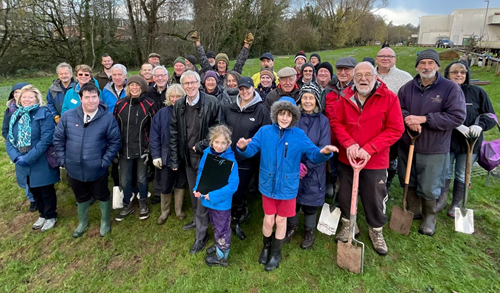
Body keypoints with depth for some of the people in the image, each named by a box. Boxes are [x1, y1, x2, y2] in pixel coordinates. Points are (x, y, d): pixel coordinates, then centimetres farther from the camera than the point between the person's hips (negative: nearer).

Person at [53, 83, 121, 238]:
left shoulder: (107, 117, -13)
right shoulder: (68, 116, -6)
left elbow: (115, 141, -8)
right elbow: (58, 139, 3)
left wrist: (105, 161, -11)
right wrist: (62, 160, 0)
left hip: (97, 169, -2)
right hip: (74, 168, 3)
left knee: (102, 196, 16)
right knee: (81, 197, 23)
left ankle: (105, 222, 41)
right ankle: (82, 222, 48)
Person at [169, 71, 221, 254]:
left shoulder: (211, 102, -13)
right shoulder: (179, 105, 2)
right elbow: (174, 132, 4)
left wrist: (200, 146, -14)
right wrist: (174, 159, 3)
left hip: (205, 156, -5)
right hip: (188, 157, 5)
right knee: (193, 192, 19)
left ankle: (201, 235, 13)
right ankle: (198, 220, 41)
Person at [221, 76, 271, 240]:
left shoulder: (261, 110, -7)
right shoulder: (230, 108, 5)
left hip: (247, 160, -4)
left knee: (237, 194, 4)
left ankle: (235, 222, 32)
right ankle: (243, 212, 43)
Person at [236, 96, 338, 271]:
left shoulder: (299, 135, -7)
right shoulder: (265, 131, -6)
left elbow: (313, 155, -9)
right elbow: (251, 150, -11)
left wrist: (324, 153, -31)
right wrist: (243, 147, -33)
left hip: (287, 186, 0)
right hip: (268, 184, 0)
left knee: (281, 220, 15)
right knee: (268, 220, 11)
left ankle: (276, 253, 39)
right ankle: (266, 247, 41)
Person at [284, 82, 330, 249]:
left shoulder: (323, 121, -4)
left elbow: (323, 149, -9)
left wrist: (307, 166, -17)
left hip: (313, 170, -1)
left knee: (310, 201, 11)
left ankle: (309, 231, 34)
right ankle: (292, 226, 38)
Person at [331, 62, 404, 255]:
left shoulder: (389, 98, -9)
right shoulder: (345, 98, -1)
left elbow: (395, 129, -12)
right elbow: (336, 123, 0)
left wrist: (369, 149, -20)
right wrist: (349, 144, -17)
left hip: (375, 161, -2)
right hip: (347, 158, 3)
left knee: (375, 198, 11)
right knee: (345, 195, 16)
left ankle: (376, 231, 37)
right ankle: (348, 225, 40)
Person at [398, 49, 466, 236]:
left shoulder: (451, 88, -9)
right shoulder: (407, 88, 2)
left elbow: (457, 117, -16)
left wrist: (423, 119, -22)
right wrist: (408, 119, -19)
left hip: (433, 150, -3)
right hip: (406, 145, 4)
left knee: (428, 188, 7)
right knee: (409, 183, 17)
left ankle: (429, 217, 33)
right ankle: (412, 211, 39)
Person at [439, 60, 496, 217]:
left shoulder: (477, 92, -2)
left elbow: (491, 116, 2)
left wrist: (480, 125, -17)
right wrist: (456, 125, -24)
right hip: (446, 141, -1)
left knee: (462, 176, 14)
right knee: (445, 173, 11)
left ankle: (456, 205, 32)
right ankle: (442, 200, 32)